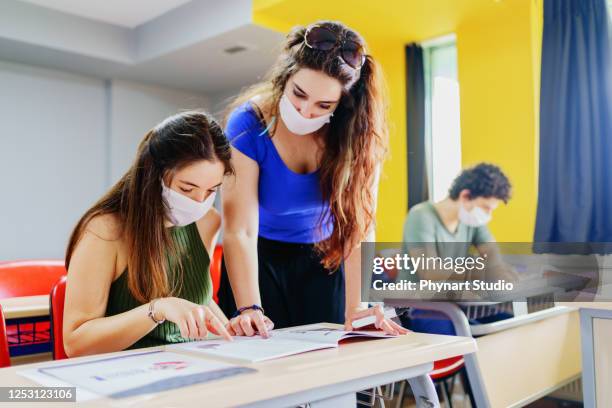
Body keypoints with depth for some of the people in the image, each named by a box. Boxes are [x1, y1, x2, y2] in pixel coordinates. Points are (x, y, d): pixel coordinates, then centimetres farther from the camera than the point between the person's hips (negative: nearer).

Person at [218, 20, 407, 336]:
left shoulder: (356, 132, -19)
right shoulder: (248, 124, -23)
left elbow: (359, 225, -23)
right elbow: (240, 231, -28)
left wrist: (356, 309, -31)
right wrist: (249, 308, -39)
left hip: (323, 259, 1)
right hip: (261, 258, -1)